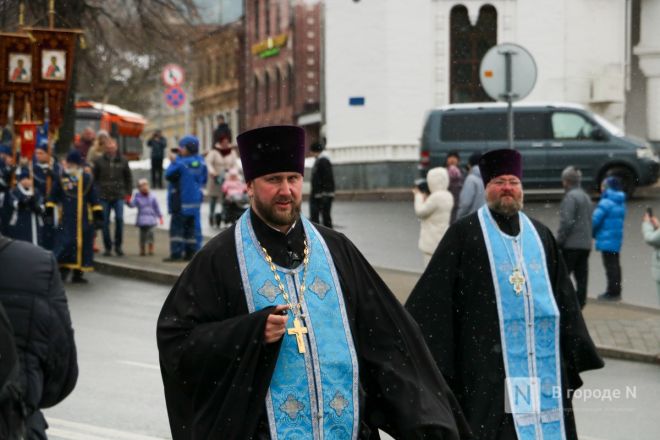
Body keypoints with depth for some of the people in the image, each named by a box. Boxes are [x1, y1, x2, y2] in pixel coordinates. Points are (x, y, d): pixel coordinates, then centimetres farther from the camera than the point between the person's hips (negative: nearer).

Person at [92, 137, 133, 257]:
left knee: (119, 219, -13)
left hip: (118, 196, 0)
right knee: (105, 222, 1)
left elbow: (128, 178, 14)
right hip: (104, 197, 0)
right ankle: (108, 247, 11)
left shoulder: (122, 161, 7)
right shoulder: (99, 161, 4)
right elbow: (94, 178, 8)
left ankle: (118, 245, 1)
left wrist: (128, 193, 7)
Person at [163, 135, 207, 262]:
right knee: (193, 227, 10)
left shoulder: (181, 162, -16)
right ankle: (192, 252, 10)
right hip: (196, 199, 7)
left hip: (181, 200, -7)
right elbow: (204, 179, 13)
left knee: (177, 227, -2)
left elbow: (169, 175, -13)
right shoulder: (200, 162, 5)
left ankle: (176, 253, -5)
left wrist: (173, 161, -2)